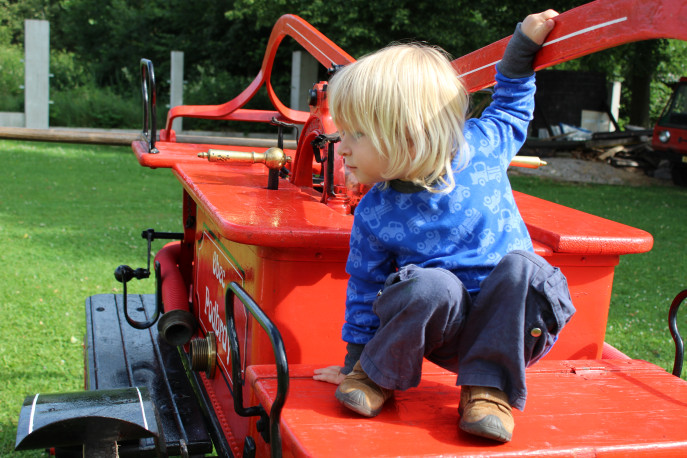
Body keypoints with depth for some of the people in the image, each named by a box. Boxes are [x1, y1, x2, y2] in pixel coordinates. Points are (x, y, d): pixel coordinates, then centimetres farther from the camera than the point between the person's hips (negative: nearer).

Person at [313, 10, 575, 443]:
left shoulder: (481, 149, -10)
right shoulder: (374, 215, -10)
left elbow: (511, 106, 13)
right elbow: (365, 289, 2)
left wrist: (524, 42, 7)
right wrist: (357, 359, 7)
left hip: (508, 325, 1)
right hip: (443, 329, -1)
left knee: (520, 266, -30)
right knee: (431, 284, -33)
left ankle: (490, 388, -18)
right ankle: (378, 375, -8)